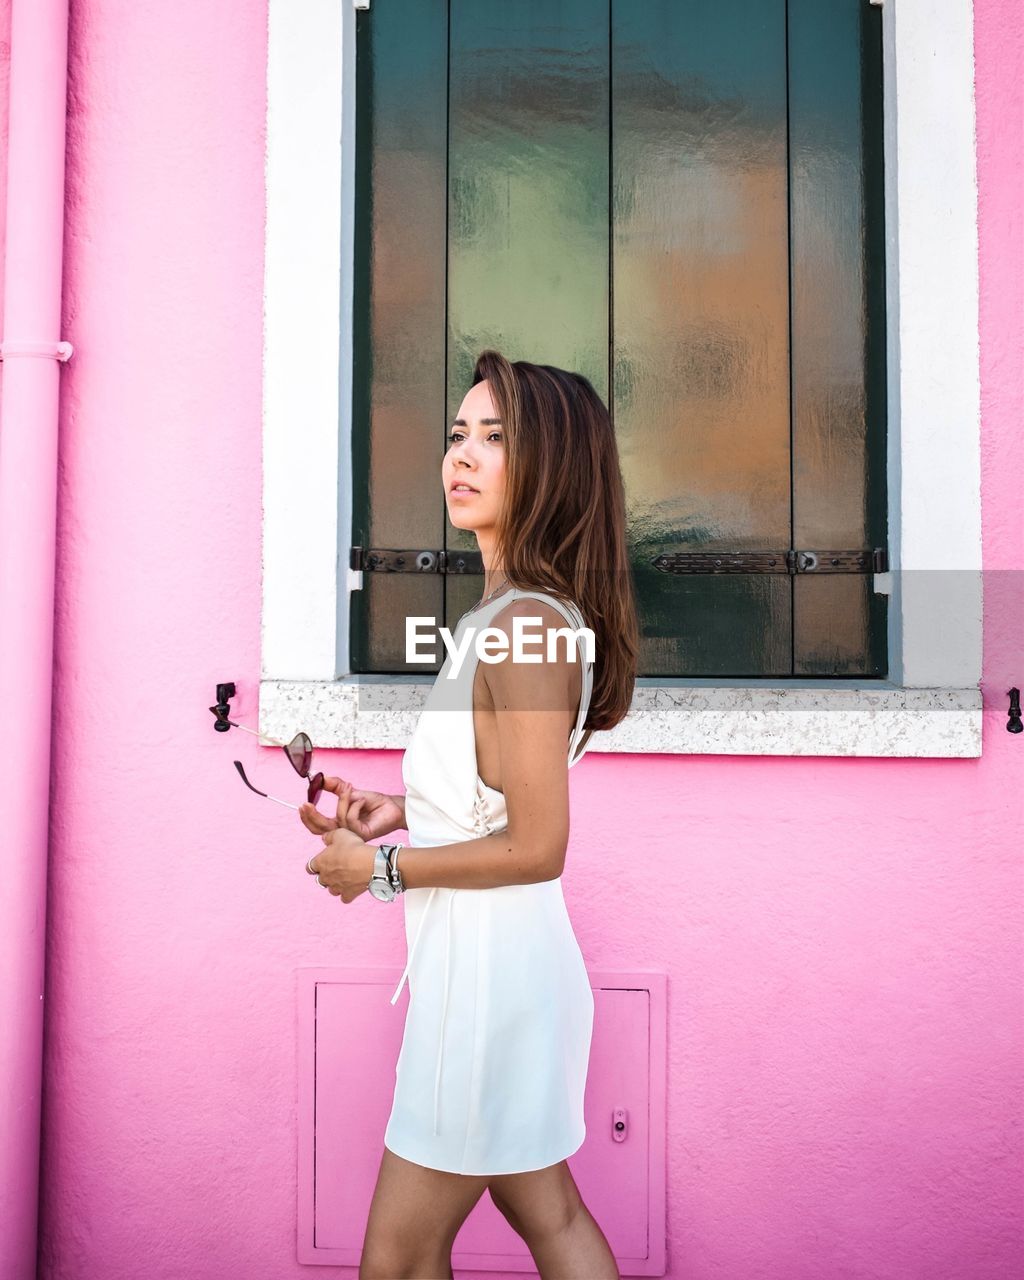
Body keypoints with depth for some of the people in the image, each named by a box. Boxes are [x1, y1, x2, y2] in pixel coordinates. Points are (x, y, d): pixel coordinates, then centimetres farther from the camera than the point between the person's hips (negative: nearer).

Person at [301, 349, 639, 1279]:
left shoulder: (526, 625, -22)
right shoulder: (518, 613, 8)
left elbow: (536, 847, -21)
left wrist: (380, 868, -12)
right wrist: (402, 812, 5)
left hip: (489, 961, -10)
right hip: (507, 957, 10)